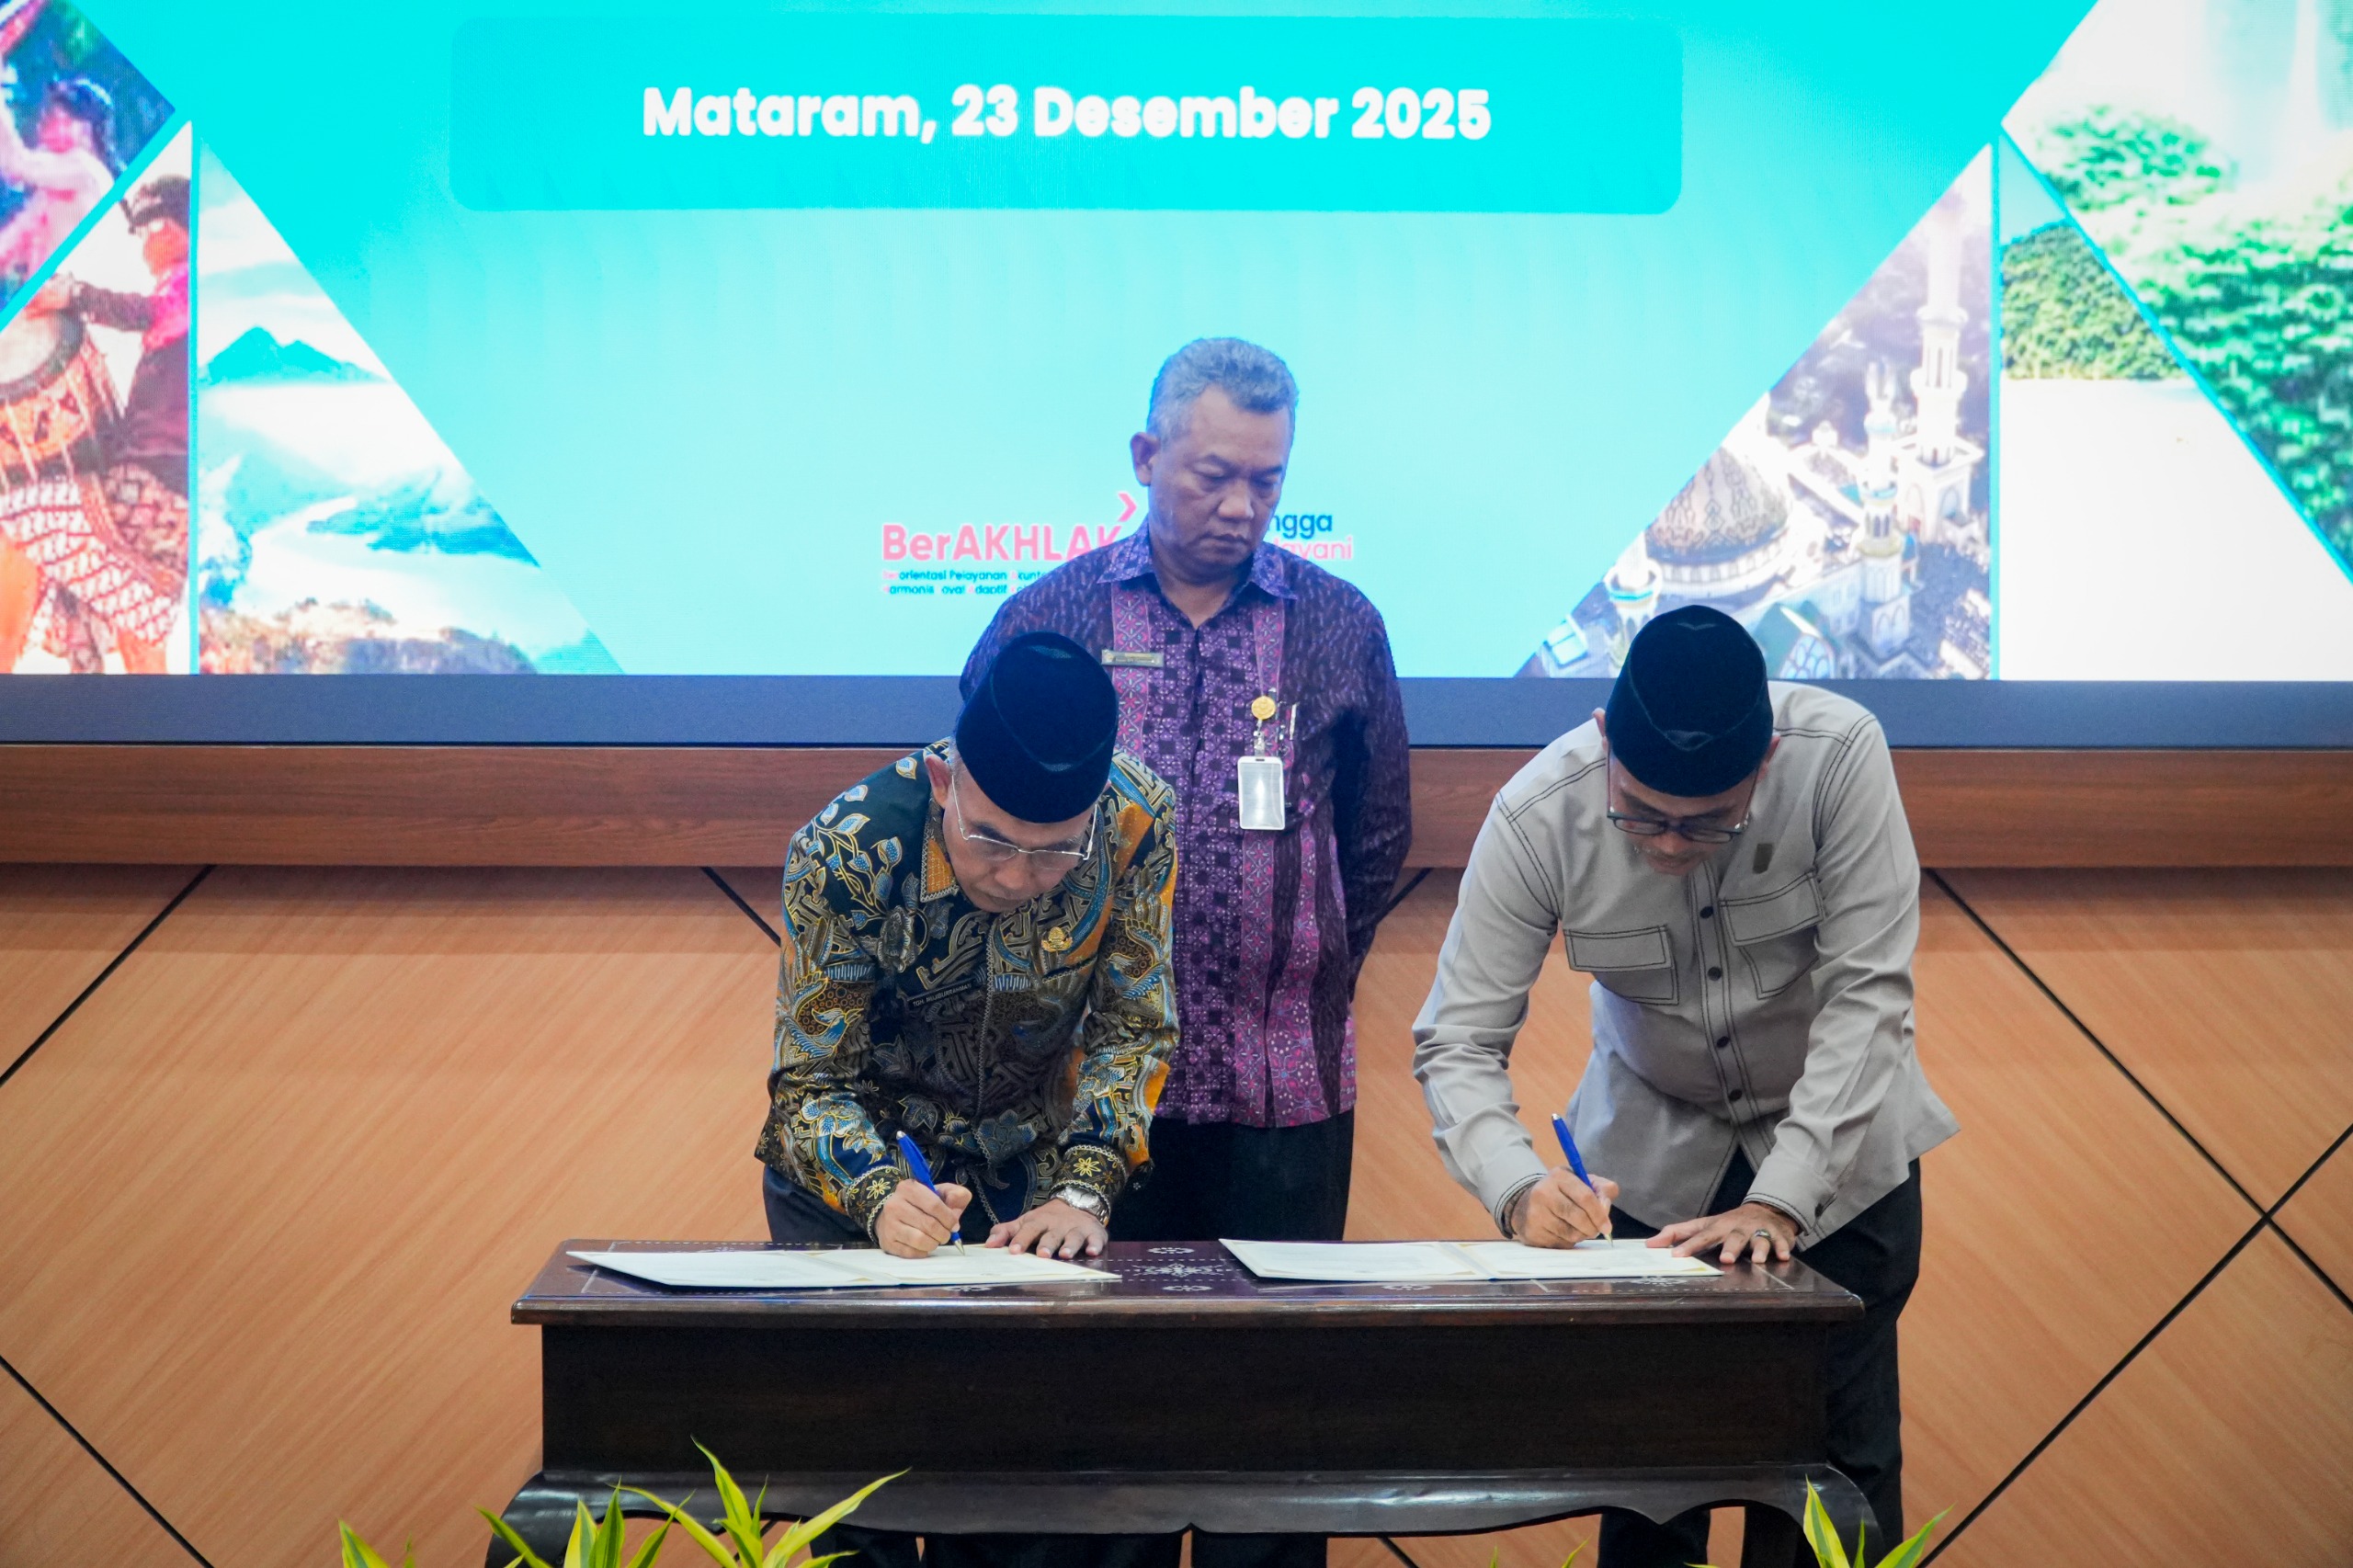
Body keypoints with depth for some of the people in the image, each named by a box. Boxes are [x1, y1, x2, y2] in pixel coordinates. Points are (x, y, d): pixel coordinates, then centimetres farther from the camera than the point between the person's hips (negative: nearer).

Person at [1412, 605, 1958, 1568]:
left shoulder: (1839, 755, -28)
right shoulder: (1538, 813, -25)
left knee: (1841, 1470, -3)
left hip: (1835, 1144, 0)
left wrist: (1780, 1201, -32)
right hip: (1653, 1155, 1)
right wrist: (1522, 1191, -37)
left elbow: (1868, 993, -25)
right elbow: (1457, 1041, -19)